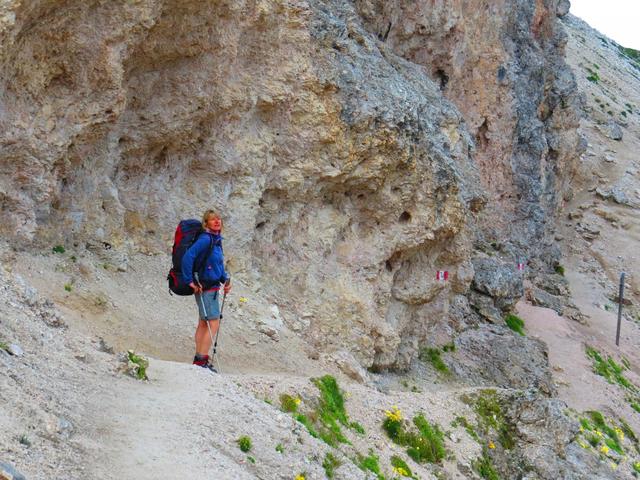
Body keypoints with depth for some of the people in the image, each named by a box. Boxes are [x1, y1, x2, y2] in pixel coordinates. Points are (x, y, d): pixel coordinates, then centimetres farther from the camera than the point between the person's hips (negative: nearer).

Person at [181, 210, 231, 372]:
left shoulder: (217, 240, 10)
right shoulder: (205, 239, -18)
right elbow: (187, 257, -26)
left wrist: (225, 280, 10)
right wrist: (190, 281, -22)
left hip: (212, 287, 9)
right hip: (205, 287, -9)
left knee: (203, 323, 13)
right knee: (214, 323, -8)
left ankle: (199, 359, 20)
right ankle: (201, 360, -5)